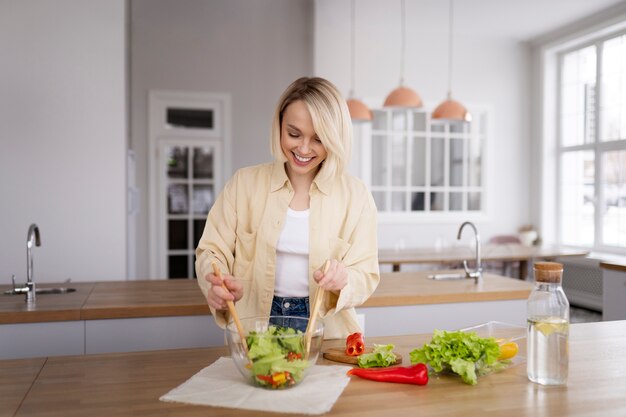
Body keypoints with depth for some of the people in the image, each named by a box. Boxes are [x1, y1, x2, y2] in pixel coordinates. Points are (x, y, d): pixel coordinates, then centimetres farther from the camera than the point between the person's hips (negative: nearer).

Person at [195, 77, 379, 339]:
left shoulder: (355, 195, 0)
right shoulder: (245, 182, 1)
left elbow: (366, 276, 1)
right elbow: (212, 251, 2)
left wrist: (343, 280, -21)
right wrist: (217, 286, -19)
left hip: (326, 335, 0)